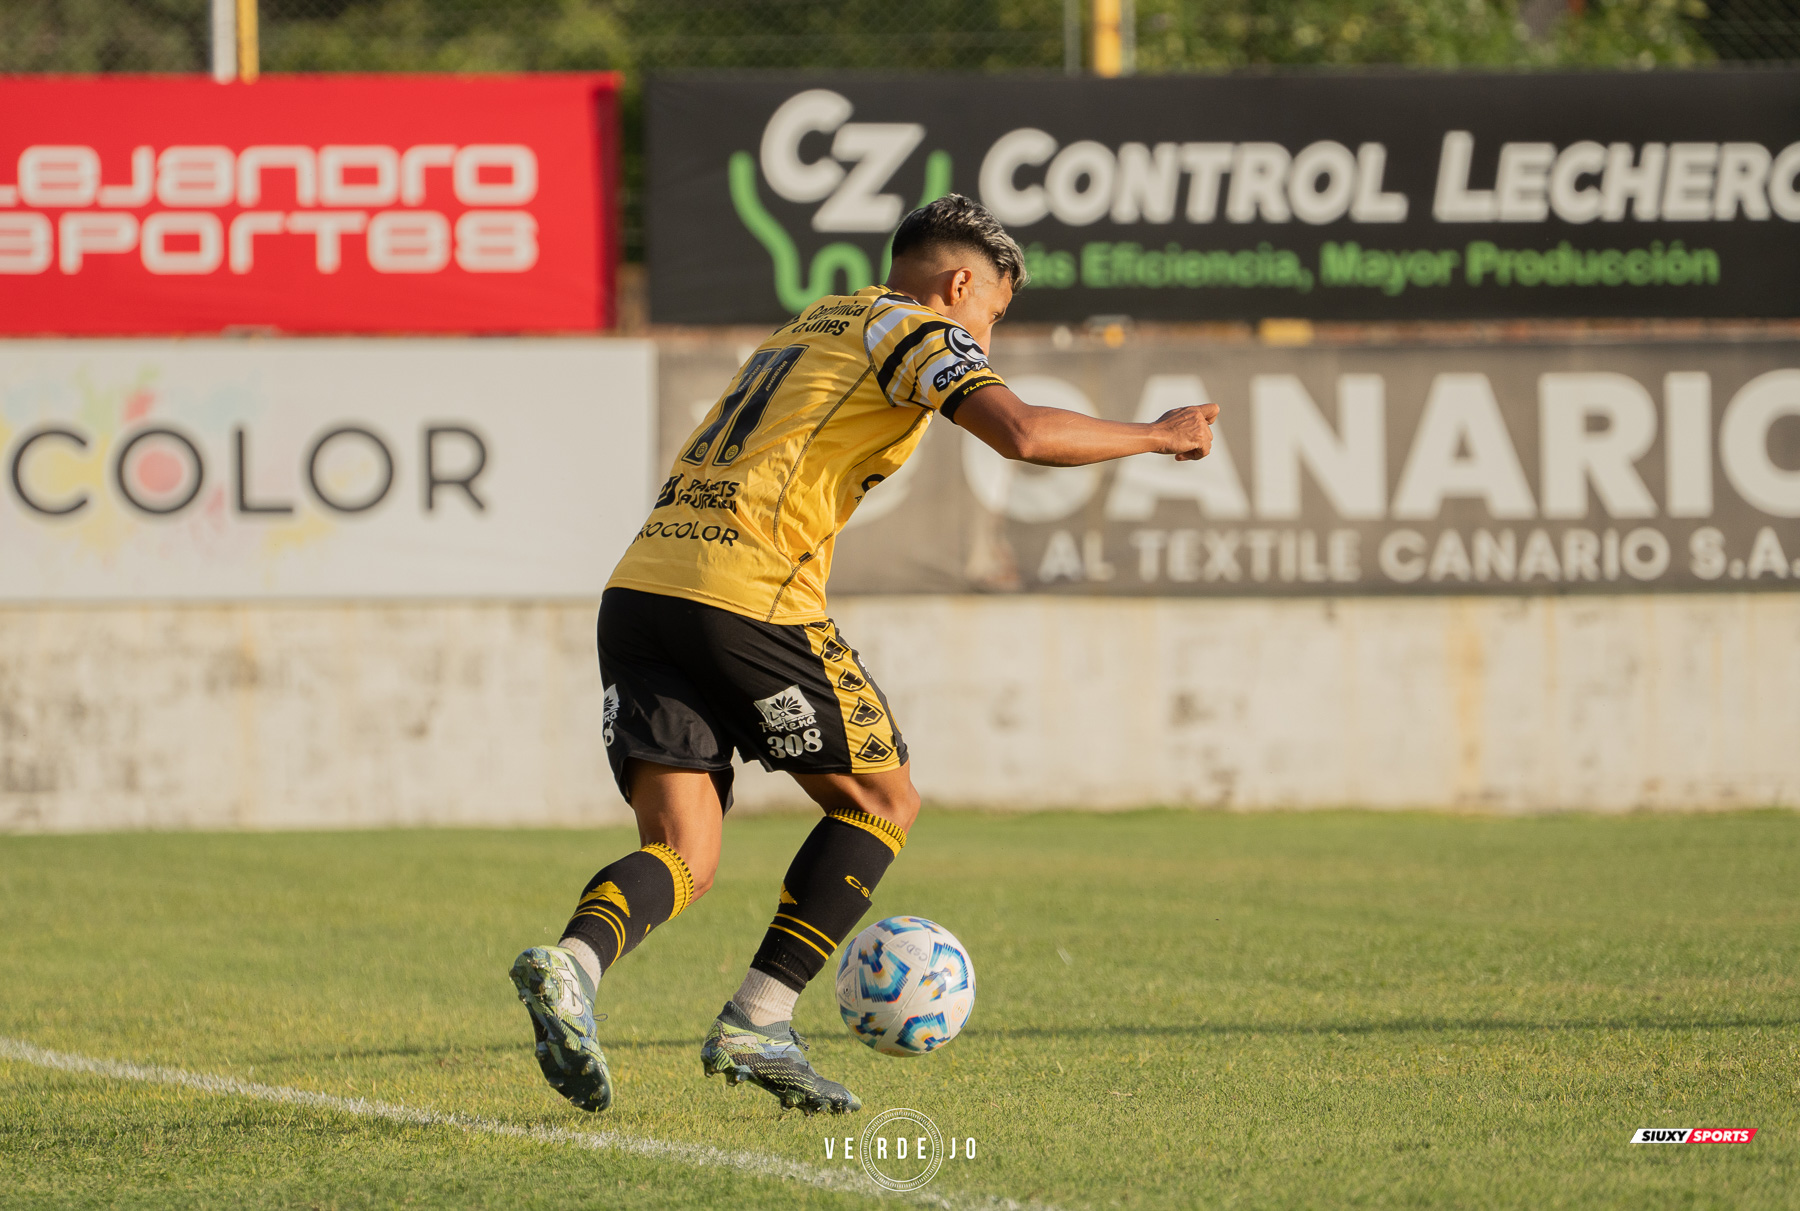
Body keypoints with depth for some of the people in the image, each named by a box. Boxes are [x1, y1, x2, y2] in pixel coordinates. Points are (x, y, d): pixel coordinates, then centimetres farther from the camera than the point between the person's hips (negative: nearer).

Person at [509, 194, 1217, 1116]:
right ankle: (756, 1023, 3)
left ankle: (572, 963, -28)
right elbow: (1021, 432, -10)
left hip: (639, 587, 7)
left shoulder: (808, 329, 31)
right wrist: (1156, 436, 2)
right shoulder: (916, 329, 5)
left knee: (683, 858, 2)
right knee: (882, 803, 11)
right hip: (748, 592, -7)